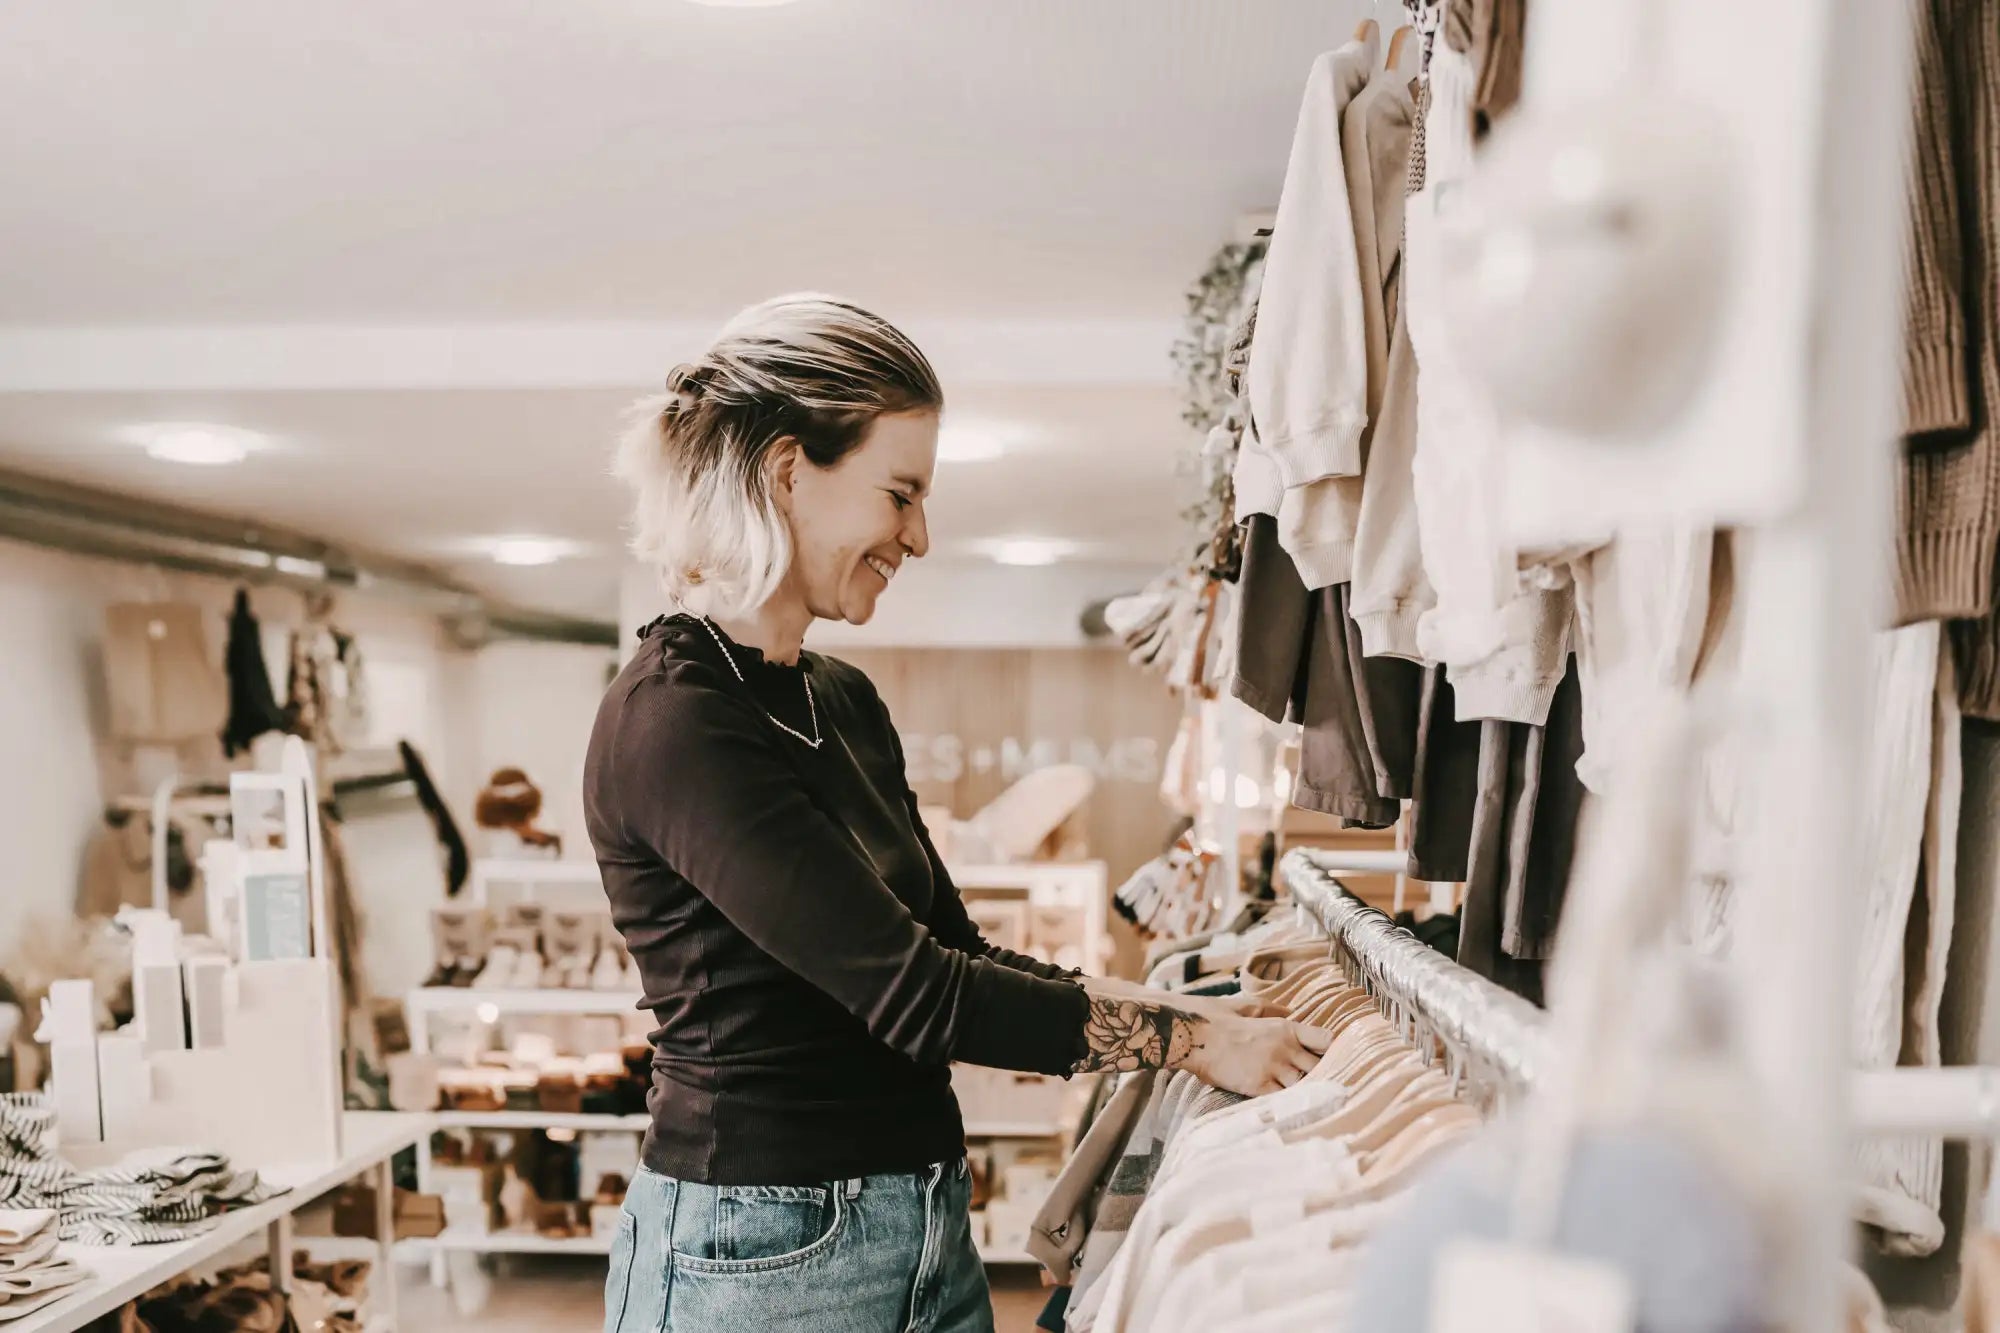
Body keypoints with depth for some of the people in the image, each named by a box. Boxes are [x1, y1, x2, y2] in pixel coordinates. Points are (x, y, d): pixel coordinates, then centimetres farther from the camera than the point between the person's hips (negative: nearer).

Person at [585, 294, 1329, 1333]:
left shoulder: (844, 702, 7)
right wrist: (1193, 1038, -15)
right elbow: (911, 994, -22)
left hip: (927, 1226, 8)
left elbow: (956, 951, 9)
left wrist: (1189, 1007, -1)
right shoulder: (672, 721, -19)